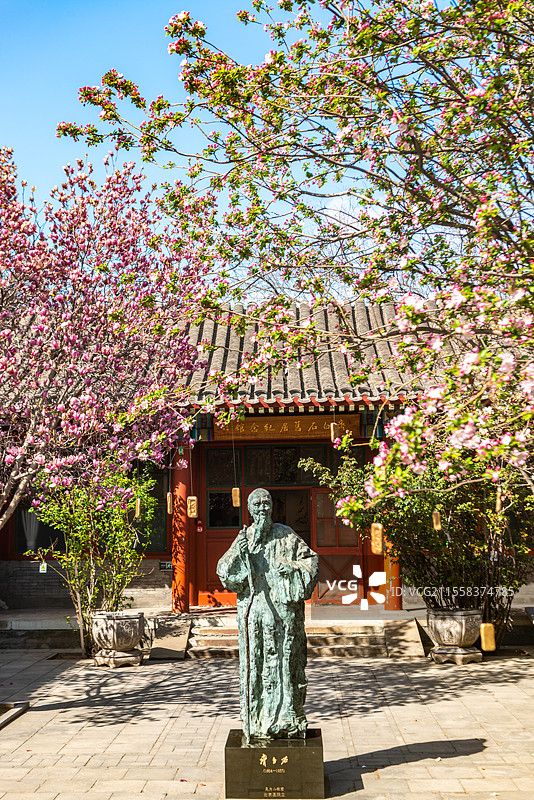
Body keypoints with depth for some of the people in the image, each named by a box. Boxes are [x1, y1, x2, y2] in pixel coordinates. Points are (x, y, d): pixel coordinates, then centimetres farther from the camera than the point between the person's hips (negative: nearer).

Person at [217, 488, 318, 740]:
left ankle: (287, 719, 9)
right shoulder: (244, 537, 8)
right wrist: (238, 553, -14)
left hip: (283, 608, -1)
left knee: (285, 660, -1)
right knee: (255, 661, 2)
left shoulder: (286, 535, 4)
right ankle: (257, 722, 11)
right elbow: (224, 571, 4)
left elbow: (312, 560, 8)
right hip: (253, 610, 2)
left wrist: (293, 568, -11)